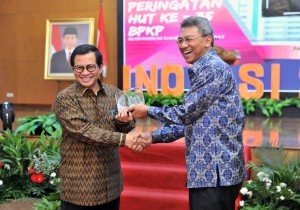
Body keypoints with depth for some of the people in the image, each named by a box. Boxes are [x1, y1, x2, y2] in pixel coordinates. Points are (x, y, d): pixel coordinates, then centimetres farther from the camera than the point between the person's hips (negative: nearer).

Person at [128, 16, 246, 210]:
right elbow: (190, 121, 20)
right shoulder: (205, 70, 18)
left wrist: (149, 111, 0)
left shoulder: (213, 68, -13)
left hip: (217, 172, -10)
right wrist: (153, 136, 10)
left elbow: (186, 113, -15)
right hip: (211, 171, 10)